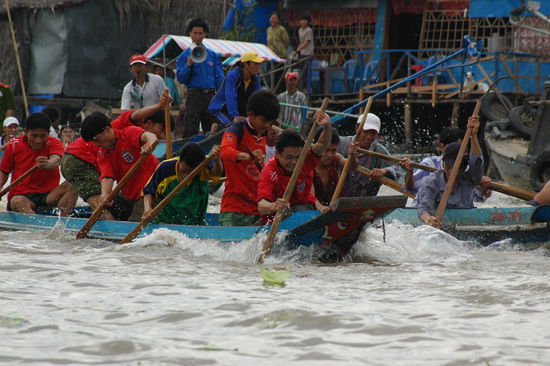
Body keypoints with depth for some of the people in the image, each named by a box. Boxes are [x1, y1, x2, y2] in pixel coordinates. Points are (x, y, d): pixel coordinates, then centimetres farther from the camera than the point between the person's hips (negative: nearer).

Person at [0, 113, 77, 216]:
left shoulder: (54, 144, 0)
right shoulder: (14, 145, 3)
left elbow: (56, 161, -25)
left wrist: (47, 165, -51)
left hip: (48, 195, 1)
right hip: (21, 195, -1)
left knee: (71, 186, -28)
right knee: (19, 202, -37)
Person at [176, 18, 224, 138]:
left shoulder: (212, 55, 13)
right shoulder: (184, 55, 6)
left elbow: (220, 77, 10)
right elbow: (181, 79, -1)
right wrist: (188, 64, -14)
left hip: (211, 95, 3)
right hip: (194, 95, -3)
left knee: (212, 131, 6)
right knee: (190, 132, -10)